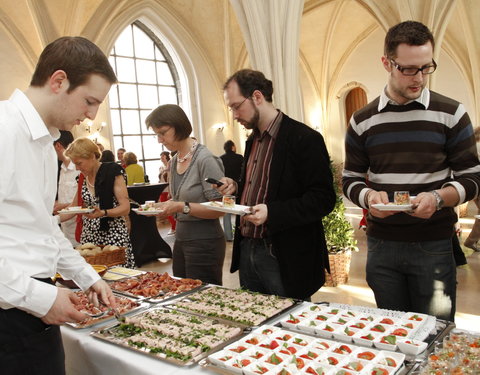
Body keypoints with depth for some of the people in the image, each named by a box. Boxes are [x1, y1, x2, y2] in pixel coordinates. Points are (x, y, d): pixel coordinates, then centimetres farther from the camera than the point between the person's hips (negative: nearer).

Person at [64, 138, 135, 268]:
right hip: (88, 236, 5)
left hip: (113, 235, -5)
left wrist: (103, 213, -25)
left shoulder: (113, 171, -7)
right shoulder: (82, 178, 10)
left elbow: (125, 208, -11)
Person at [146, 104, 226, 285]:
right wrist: (164, 206, 3)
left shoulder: (205, 159, -15)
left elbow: (219, 208, -18)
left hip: (204, 241, -8)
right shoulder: (174, 161, 9)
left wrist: (183, 207, -24)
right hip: (181, 238, 8)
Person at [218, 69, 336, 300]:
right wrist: (236, 189, 3)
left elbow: (323, 199, -17)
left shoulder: (304, 138, -13)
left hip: (285, 260, -8)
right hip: (247, 251, 8)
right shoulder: (252, 141, 13)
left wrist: (271, 212, -25)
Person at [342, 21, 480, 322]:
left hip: (433, 246, -1)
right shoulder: (362, 121, 3)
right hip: (381, 245, 2)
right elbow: (351, 179, 7)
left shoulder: (451, 114, -2)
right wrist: (368, 197, -14)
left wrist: (438, 198, -19)